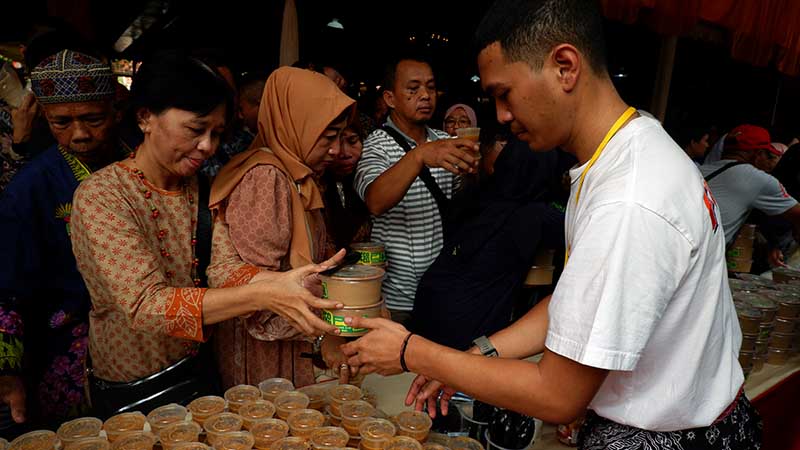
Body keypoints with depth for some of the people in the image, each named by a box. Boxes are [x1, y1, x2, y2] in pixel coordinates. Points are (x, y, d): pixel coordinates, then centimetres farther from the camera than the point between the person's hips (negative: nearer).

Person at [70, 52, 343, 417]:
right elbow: (145, 305, -31)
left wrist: (280, 280, -33)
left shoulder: (198, 189, -1)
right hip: (132, 393, -6)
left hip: (197, 370, 6)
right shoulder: (99, 197, -21)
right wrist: (263, 295, -40)